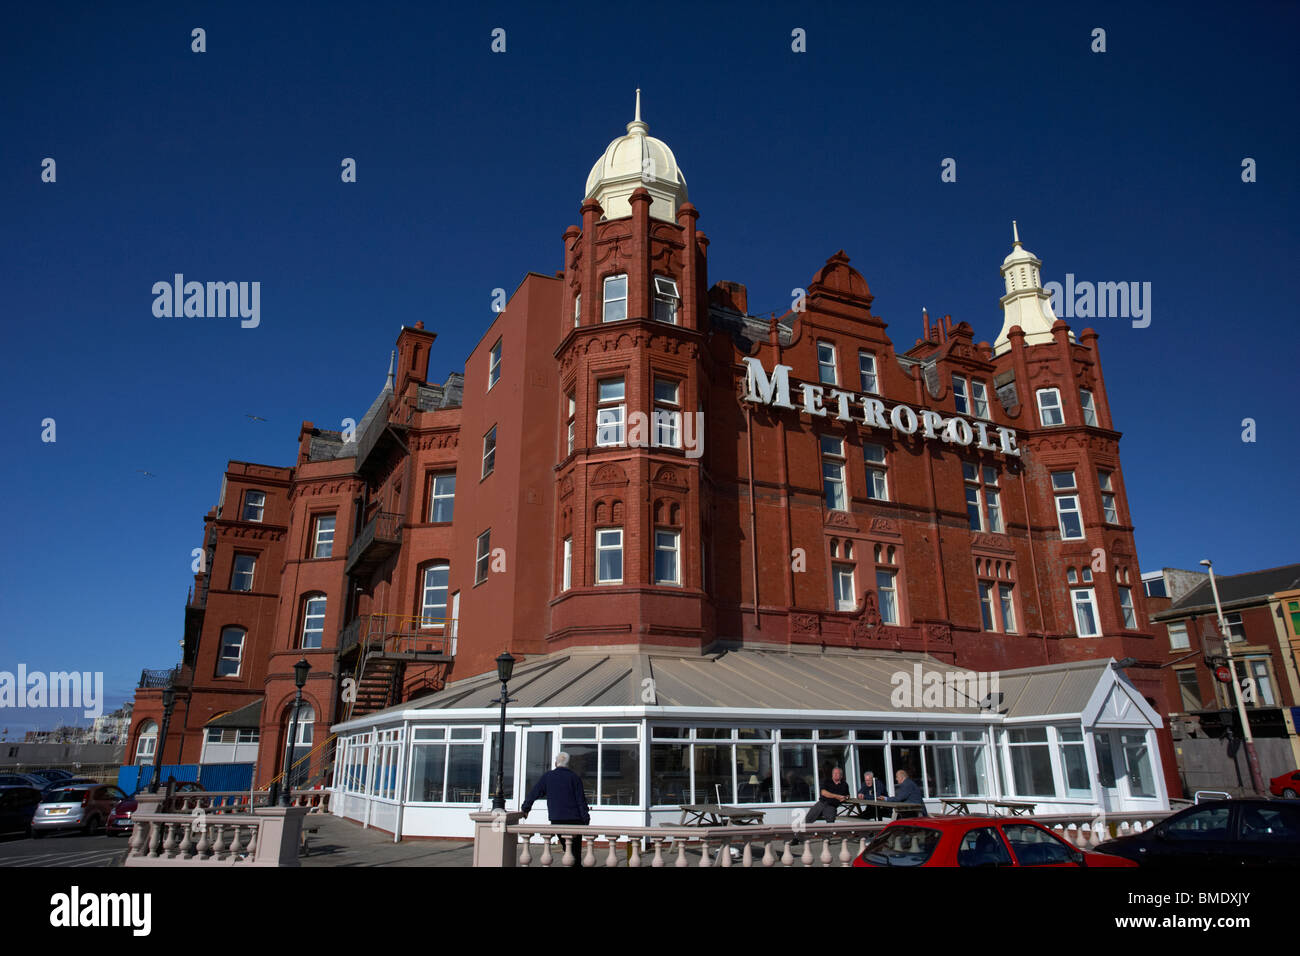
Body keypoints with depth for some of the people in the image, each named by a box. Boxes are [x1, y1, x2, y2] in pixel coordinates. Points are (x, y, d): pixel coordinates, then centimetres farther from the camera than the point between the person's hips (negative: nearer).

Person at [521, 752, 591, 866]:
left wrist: (525, 808, 17)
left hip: (557, 819, 1)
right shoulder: (575, 777, 1)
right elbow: (581, 800, -1)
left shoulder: (547, 776, 5)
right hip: (575, 819, -1)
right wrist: (586, 819, 2)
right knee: (576, 849, 8)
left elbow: (533, 794, 5)